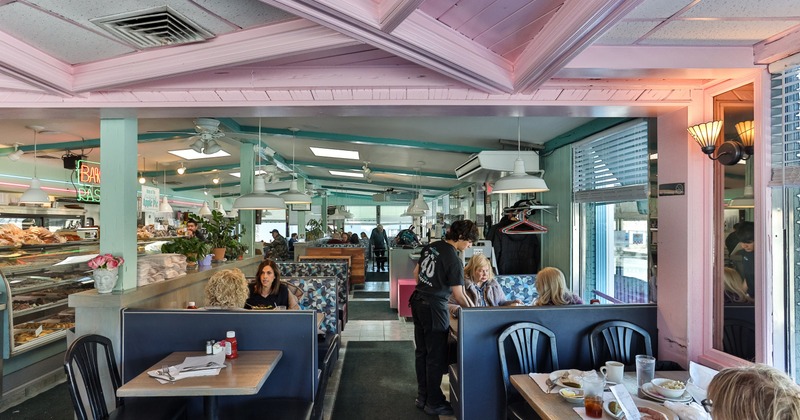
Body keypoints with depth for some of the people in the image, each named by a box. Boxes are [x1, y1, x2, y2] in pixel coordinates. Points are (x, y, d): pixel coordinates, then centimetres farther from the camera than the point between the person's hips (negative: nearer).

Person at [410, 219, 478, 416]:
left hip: (418, 302, 8)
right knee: (436, 357, 6)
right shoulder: (453, 259, -18)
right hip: (434, 309, -8)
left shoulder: (431, 246, 5)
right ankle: (434, 403, 20)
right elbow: (459, 296, -15)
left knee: (421, 352, 17)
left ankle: (422, 396, 32)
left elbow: (416, 272, 15)